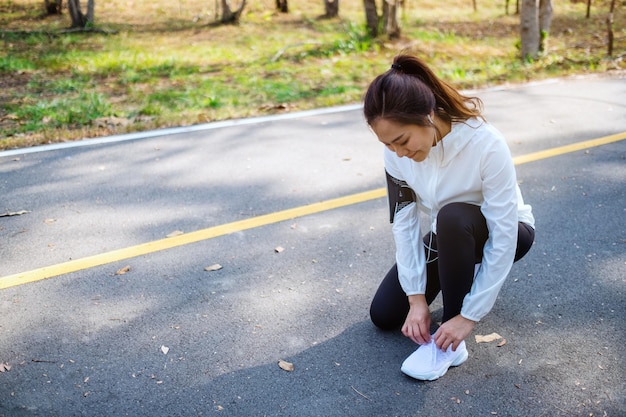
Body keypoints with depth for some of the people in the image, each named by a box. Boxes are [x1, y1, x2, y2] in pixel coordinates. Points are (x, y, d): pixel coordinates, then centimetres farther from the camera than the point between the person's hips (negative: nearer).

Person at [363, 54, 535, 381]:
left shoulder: (485, 145, -35)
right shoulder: (397, 151, -20)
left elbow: (504, 238, -32)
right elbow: (404, 222, -16)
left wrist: (470, 315, -31)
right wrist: (417, 297, -20)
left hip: (502, 233, -5)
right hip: (443, 239, 5)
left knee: (453, 218, -39)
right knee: (384, 315, -3)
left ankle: (451, 344, -23)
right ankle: (458, 278, 21)